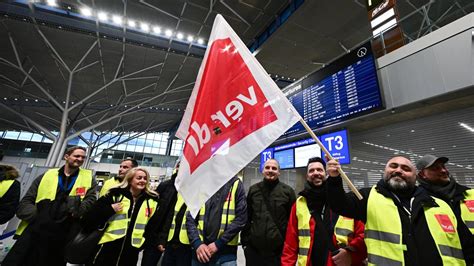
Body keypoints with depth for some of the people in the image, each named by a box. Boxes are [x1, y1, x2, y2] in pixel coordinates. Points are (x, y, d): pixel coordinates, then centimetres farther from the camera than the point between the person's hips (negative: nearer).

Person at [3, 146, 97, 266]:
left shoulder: (88, 178, 6)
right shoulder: (47, 175, 10)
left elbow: (90, 201, -4)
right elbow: (25, 202, 9)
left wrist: (77, 207, -20)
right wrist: (36, 216, -6)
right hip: (35, 231, 2)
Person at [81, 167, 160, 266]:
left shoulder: (152, 201, 1)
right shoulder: (115, 195, -4)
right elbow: (89, 216, -4)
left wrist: (143, 241, 7)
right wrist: (110, 210, -16)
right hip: (107, 248, -2)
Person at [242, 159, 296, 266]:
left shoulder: (287, 191, -4)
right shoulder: (253, 189, 2)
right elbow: (247, 217, 7)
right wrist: (245, 240, 5)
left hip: (279, 249, -1)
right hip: (253, 248, 2)